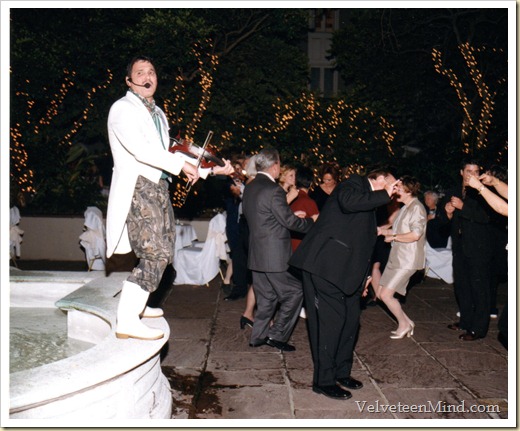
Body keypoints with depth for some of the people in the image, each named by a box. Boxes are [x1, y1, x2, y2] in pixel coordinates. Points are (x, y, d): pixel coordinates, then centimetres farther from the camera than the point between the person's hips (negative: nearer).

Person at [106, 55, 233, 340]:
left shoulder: (158, 114, 21)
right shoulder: (123, 109, -6)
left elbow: (167, 154, 18)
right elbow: (138, 148, -21)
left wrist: (210, 169, 11)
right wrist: (181, 164, -22)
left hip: (158, 186, 9)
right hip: (136, 187, -9)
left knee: (164, 250, 16)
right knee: (156, 253, -19)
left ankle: (137, 305, 31)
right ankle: (127, 320, -16)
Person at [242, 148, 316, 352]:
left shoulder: (249, 188, 9)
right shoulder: (273, 190, -19)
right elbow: (290, 221, -16)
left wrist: (291, 215, 20)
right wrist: (312, 221, 1)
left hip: (256, 254, 9)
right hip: (274, 256, -9)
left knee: (266, 297, 18)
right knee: (294, 292, 5)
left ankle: (258, 336, 24)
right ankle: (277, 335, 7)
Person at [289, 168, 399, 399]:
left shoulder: (370, 200, 23)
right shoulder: (355, 183, -4)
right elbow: (348, 201, -30)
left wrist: (364, 274, 22)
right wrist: (385, 195, -20)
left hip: (344, 269, 10)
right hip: (325, 265, -10)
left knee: (351, 318, 12)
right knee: (331, 319, -7)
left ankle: (341, 372, 27)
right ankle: (324, 380, 4)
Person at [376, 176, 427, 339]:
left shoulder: (417, 207, -13)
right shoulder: (405, 208, 18)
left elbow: (415, 235, -21)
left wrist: (393, 237, -11)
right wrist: (383, 231, 7)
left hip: (407, 260, -10)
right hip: (396, 257, 10)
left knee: (386, 294, -11)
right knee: (380, 293, 7)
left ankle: (404, 324, 10)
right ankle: (407, 322, 19)